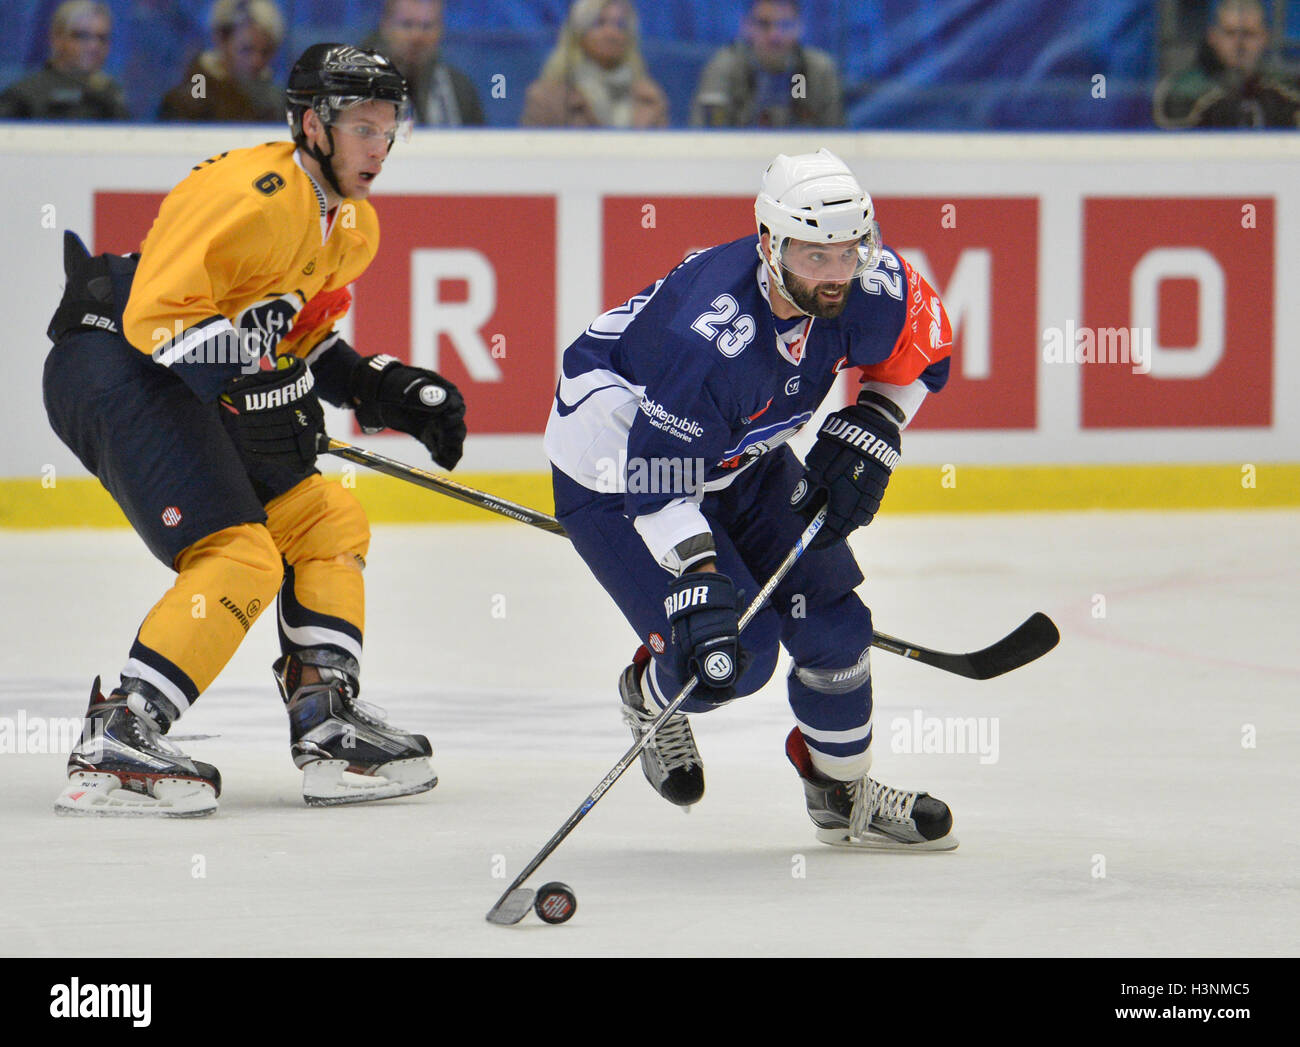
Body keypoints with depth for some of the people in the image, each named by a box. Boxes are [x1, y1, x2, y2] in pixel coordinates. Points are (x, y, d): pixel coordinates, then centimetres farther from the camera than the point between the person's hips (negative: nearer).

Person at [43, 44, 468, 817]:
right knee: (241, 558, -20)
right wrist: (253, 383, -31)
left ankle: (331, 727, 10)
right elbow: (156, 315, -25)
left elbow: (298, 342, 22)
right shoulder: (253, 196, -21)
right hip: (115, 368, -11)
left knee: (328, 522, 11)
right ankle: (116, 746, -24)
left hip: (198, 392, 11)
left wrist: (386, 390, 9)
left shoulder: (351, 226, 12)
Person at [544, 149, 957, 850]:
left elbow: (920, 347, 3)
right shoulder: (709, 339, -41)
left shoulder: (869, 286, -22)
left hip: (741, 457, 7)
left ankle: (842, 791, 24)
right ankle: (652, 694, 19)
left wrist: (866, 438, -7)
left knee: (831, 619, 2)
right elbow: (657, 486, -36)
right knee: (740, 651, -16)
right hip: (615, 470, -7)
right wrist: (699, 583, -44)